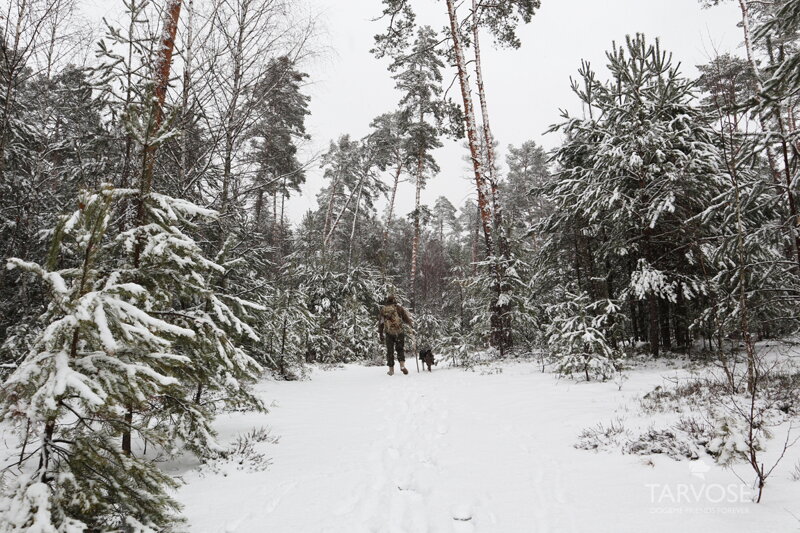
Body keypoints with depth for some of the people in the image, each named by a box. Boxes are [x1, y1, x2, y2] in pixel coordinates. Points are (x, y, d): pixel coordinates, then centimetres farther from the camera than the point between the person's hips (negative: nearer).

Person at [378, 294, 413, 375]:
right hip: (399, 332, -1)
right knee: (400, 349, 12)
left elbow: (380, 323, 9)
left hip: (388, 333, 1)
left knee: (390, 351, 10)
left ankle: (391, 369, 10)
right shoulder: (399, 307, 3)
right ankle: (402, 365, -7)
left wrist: (381, 335, 14)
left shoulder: (383, 309, 9)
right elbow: (407, 320, 2)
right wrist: (409, 322, 24)